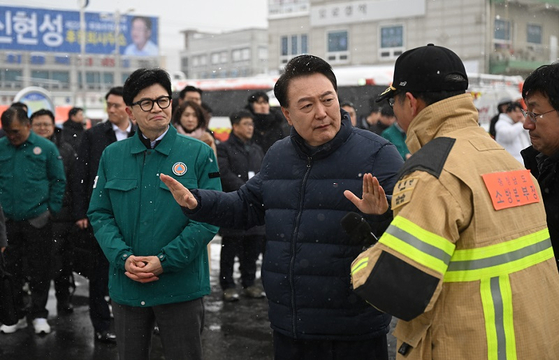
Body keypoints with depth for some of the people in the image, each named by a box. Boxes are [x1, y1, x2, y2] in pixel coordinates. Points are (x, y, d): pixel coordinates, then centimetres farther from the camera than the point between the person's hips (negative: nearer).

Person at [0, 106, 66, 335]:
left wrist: (52, 210, -3)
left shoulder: (45, 147, -3)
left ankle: (39, 315, 18)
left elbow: (58, 181, 1)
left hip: (37, 221, -2)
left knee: (39, 271, 5)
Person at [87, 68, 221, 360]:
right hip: (126, 286, 3)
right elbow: (100, 214, 5)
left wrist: (164, 261, -16)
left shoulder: (199, 154, -3)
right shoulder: (112, 155, 6)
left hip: (181, 287, -2)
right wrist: (123, 257, -12)